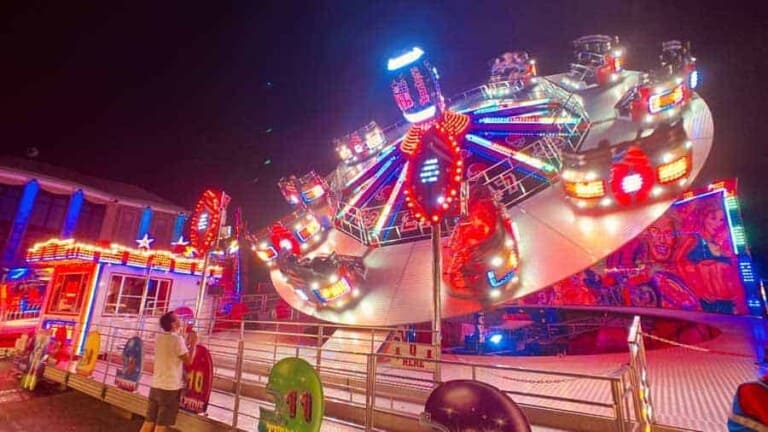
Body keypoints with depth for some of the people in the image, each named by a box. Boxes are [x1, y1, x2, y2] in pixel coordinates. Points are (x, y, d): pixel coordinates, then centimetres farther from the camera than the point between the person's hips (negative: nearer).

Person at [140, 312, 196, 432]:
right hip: (170, 387, -7)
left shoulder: (158, 338, 6)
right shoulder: (177, 339, -18)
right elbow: (188, 361, -11)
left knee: (149, 421, 16)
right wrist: (193, 344, -2)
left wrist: (186, 344, 19)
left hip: (156, 385, 7)